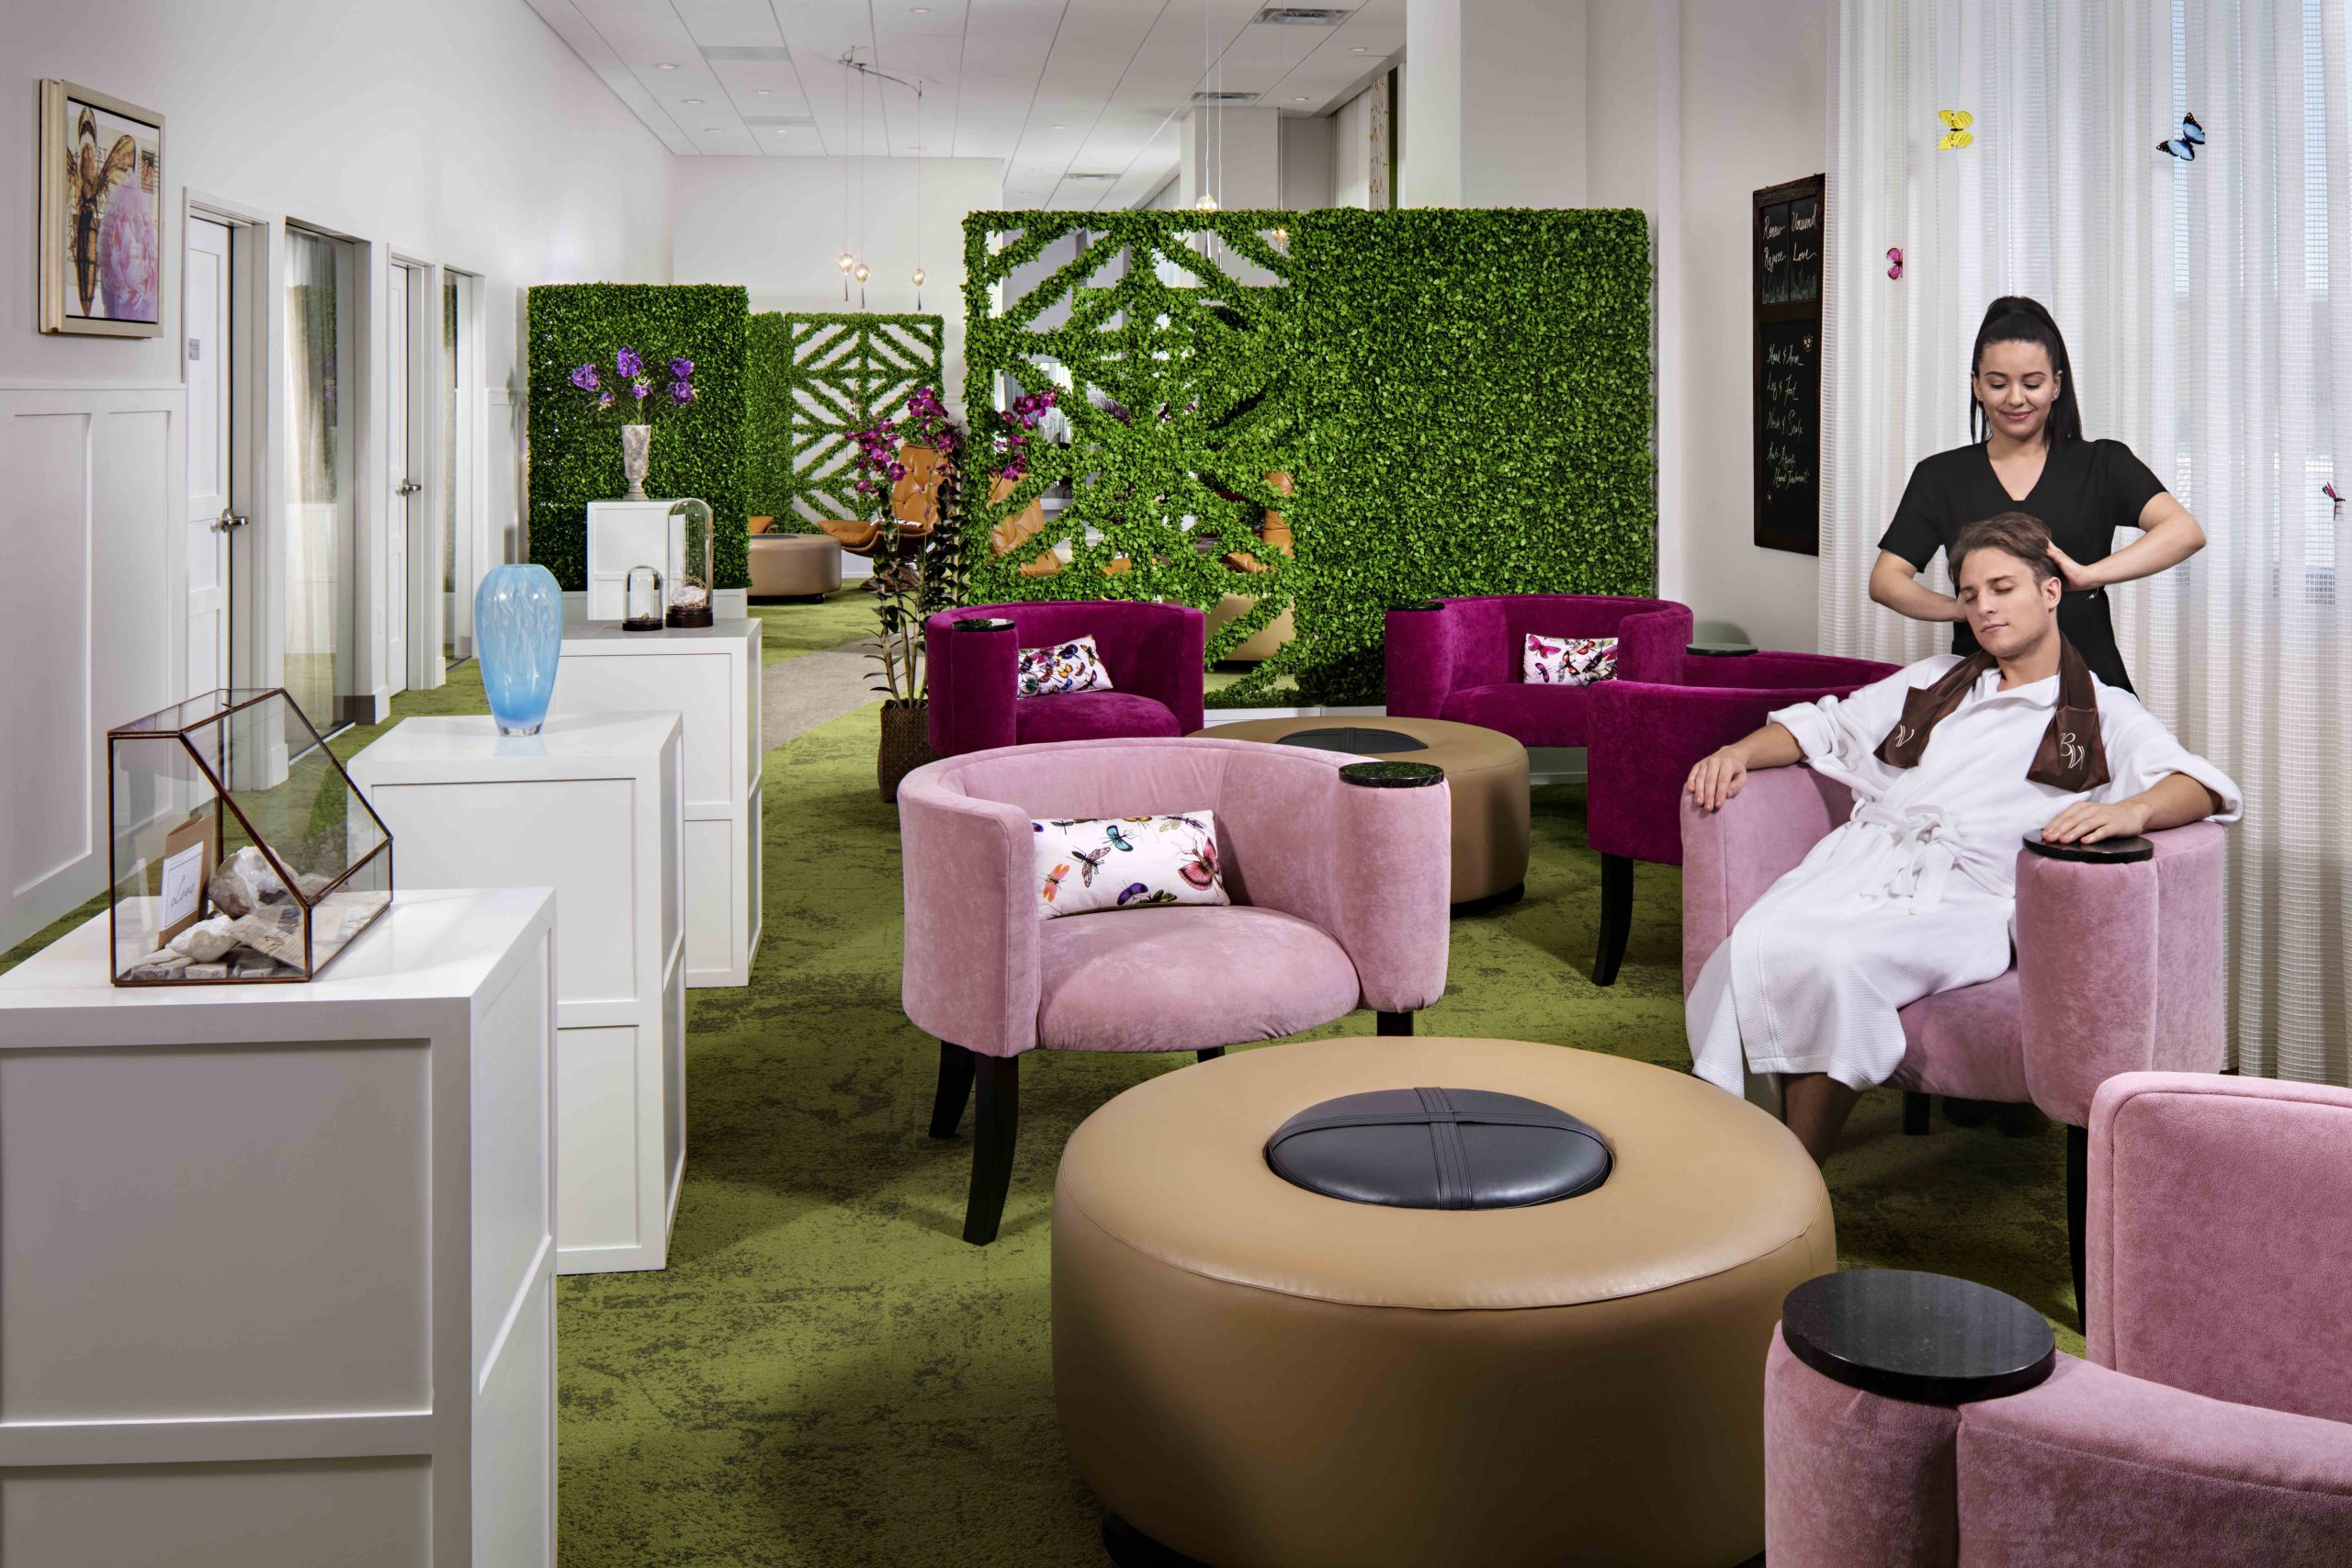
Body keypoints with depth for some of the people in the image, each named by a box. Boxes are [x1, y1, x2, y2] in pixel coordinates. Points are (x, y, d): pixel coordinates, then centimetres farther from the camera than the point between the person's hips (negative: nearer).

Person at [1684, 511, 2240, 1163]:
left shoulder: (2105, 715, 15)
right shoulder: (1936, 681, 31)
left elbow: (2204, 786, -2)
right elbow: (1824, 724, 33)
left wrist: (2131, 810, -26)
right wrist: (1740, 751, 12)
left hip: (1960, 895, -4)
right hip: (1861, 858, 4)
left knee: (1840, 963, -36)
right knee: (1753, 949, -31)